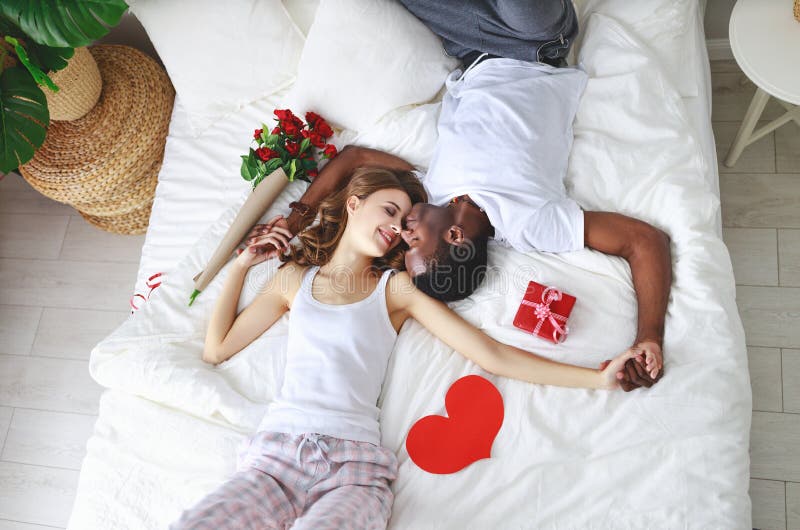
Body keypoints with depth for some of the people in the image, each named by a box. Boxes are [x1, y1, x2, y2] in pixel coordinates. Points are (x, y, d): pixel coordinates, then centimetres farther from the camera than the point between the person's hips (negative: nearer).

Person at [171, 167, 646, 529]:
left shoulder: (396, 287, 13)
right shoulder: (295, 277, 20)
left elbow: (492, 355, 6)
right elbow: (217, 348, 22)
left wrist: (598, 377, 0)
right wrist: (242, 266, 21)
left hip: (355, 463, -1)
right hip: (276, 453, 2)